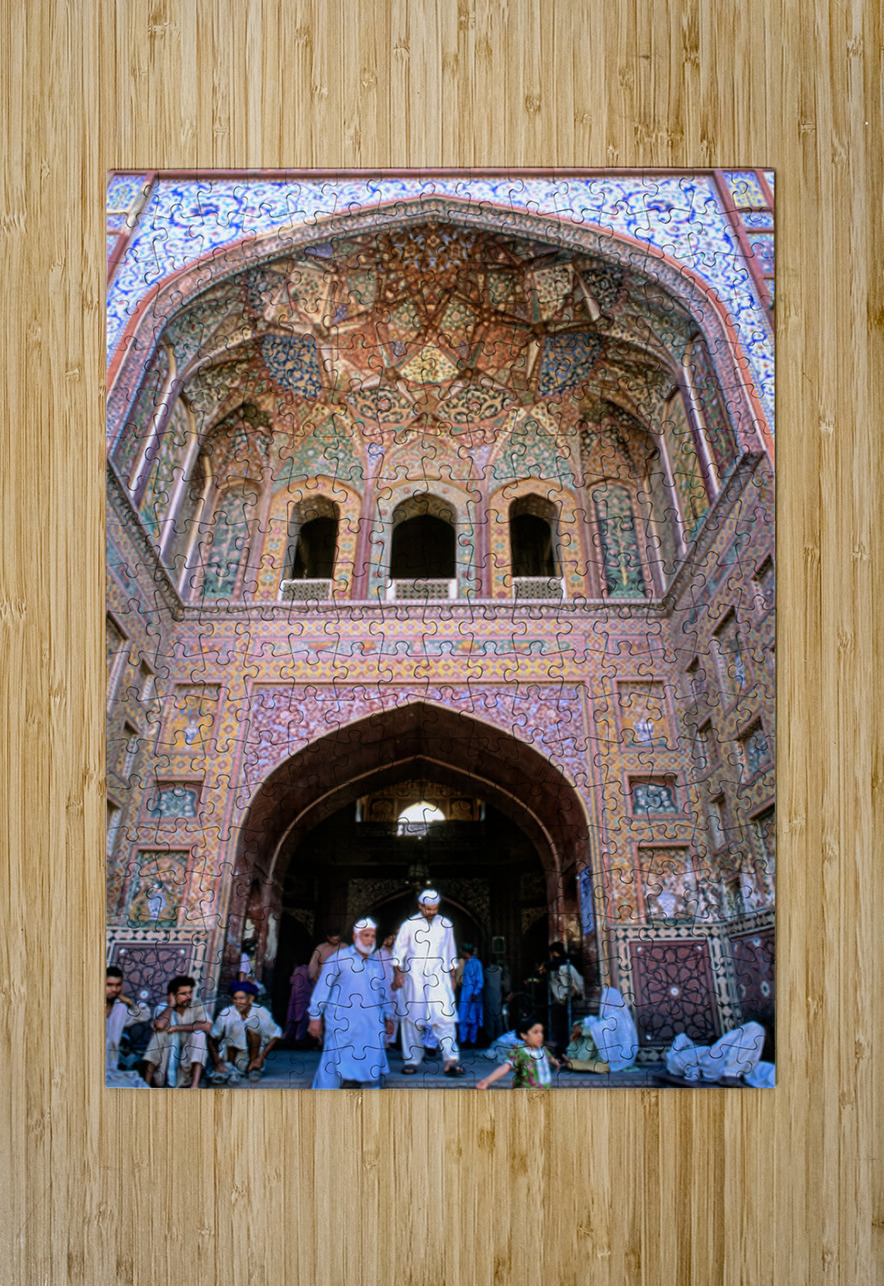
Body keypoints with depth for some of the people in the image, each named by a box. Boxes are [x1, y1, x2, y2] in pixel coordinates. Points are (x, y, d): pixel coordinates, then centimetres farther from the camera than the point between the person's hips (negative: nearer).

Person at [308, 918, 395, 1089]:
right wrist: (315, 1017, -4)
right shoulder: (338, 959, 1)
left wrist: (388, 1018, 22)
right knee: (334, 1066, -6)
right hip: (342, 1024, -5)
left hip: (371, 1026, 5)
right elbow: (322, 988, 0)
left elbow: (383, 993, 26)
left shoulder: (377, 963, 17)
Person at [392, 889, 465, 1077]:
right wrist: (398, 974, -3)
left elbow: (451, 953, 20)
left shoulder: (446, 925, 10)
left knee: (445, 1016, -11)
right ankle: (412, 1061, 12)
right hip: (414, 977, -1)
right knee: (413, 1019, 2)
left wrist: (452, 976, 19)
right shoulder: (410, 925, 2)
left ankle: (451, 1061, -14)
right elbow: (398, 951, 6)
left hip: (438, 977, 1)